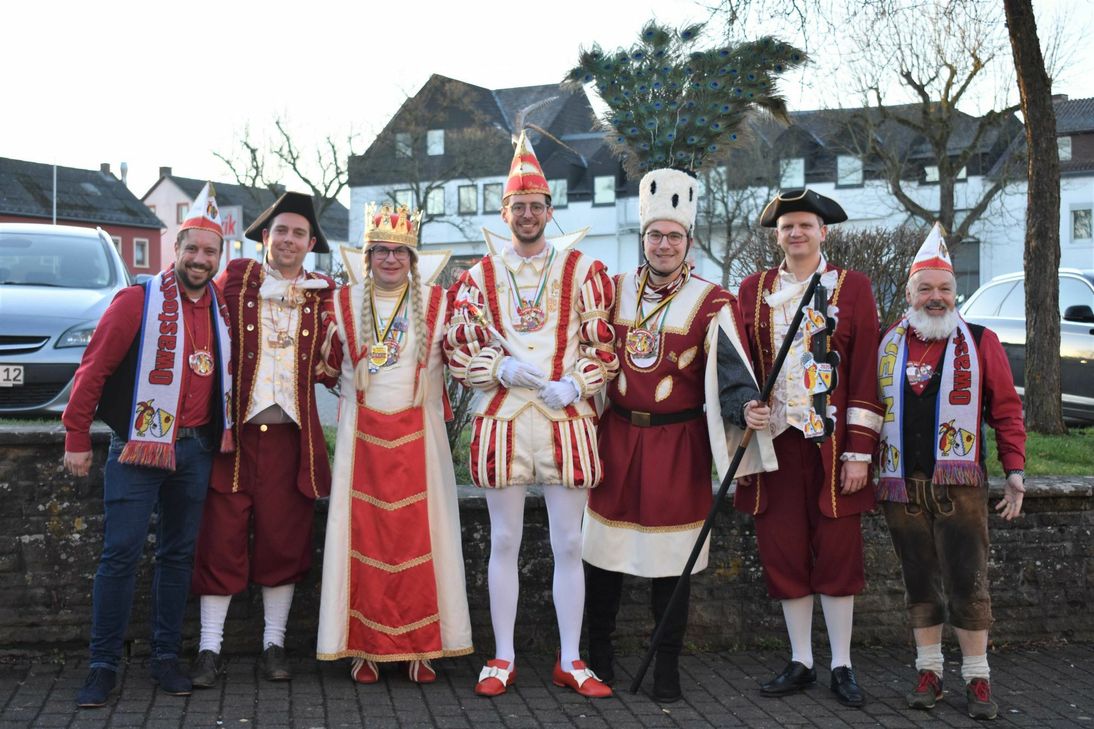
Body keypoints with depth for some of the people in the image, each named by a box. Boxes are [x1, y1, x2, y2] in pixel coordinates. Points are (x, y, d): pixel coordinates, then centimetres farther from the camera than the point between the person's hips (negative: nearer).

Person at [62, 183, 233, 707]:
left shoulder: (221, 309, 9)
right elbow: (94, 369, -6)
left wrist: (221, 433, 14)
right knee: (121, 554, -5)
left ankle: (165, 658, 19)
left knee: (179, 554, 10)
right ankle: (103, 666, 3)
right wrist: (76, 438, -7)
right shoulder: (139, 301, -7)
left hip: (195, 449, 5)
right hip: (138, 445, -5)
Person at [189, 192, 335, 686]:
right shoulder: (235, 279, 5)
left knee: (283, 541, 7)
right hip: (234, 428, -1)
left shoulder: (323, 295, 10)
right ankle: (209, 649, 9)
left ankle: (274, 645, 19)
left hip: (290, 432, 2)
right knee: (222, 538, 1)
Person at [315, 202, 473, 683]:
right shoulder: (344, 303, 6)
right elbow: (328, 365, 18)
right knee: (363, 536, 0)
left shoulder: (437, 303, 3)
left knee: (419, 535, -1)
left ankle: (420, 648, 6)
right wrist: (359, 391, 8)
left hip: (419, 436, 0)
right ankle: (365, 647, 7)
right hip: (362, 436, 1)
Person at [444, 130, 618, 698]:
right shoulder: (479, 277, 8)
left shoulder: (583, 271, 6)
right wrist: (501, 369, -9)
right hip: (501, 418, 0)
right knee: (504, 542, 6)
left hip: (567, 418, 0)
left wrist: (573, 385, -11)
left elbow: (605, 346, 4)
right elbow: (456, 348, 7)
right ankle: (502, 658, 16)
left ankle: (570, 661, 13)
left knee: (568, 543, 3)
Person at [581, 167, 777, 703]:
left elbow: (729, 368, -16)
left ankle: (667, 667, 14)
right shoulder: (615, 291, 6)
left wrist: (745, 407, -34)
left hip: (677, 443, -3)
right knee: (604, 547, 8)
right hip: (615, 435, 3)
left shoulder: (711, 304, -5)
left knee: (670, 558, 2)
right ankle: (598, 651, 25)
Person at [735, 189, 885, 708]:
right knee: (783, 556, 6)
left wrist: (859, 451, -8)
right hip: (775, 442, 2)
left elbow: (865, 373, -3)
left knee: (837, 555, 3)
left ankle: (842, 666, 15)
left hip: (831, 444, -2)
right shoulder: (753, 290, 8)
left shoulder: (852, 287, 1)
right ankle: (801, 662, 19)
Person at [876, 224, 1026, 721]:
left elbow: (1007, 410, 2)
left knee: (967, 582, -2)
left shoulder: (980, 343, 2)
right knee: (920, 582, 9)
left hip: (960, 484, -2)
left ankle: (977, 678, 9)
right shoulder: (886, 347, 8)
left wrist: (1015, 469, -3)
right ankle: (929, 672, 19)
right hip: (903, 487, 2)